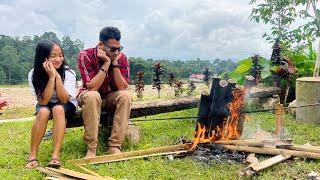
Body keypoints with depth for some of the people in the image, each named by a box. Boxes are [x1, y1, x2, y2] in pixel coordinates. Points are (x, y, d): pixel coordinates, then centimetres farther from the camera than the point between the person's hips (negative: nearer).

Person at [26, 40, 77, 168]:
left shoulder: (69, 72, -21)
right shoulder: (34, 74, -18)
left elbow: (64, 99, -26)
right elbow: (43, 101, -25)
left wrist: (57, 76, -34)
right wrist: (51, 77, -33)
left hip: (67, 105, -1)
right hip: (45, 104, 1)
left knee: (58, 109, -36)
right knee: (43, 112, -34)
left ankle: (56, 155, -36)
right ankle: (32, 155, -23)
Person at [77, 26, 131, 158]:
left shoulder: (122, 58, -11)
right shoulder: (85, 56, -20)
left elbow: (122, 88, -18)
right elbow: (92, 87, -28)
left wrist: (115, 63, -27)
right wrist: (106, 63, -31)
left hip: (111, 98, 3)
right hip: (89, 97, -2)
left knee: (125, 96, -30)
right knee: (92, 96, -37)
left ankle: (114, 146, -26)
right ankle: (91, 147, -28)